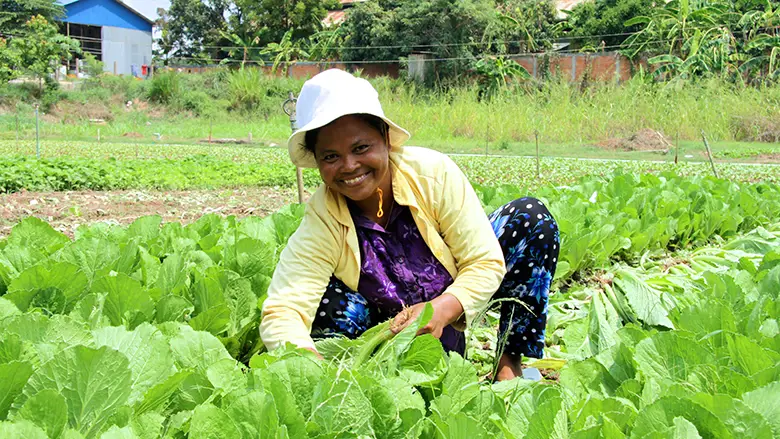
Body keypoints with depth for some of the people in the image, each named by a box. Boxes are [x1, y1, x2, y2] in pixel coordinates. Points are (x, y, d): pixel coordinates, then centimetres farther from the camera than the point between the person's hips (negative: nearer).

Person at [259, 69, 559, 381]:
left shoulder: (433, 173, -24)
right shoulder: (321, 223, -25)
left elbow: (485, 263, -20)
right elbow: (281, 314, -33)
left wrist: (442, 309, -40)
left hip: (451, 310, 2)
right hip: (388, 329, -2)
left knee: (531, 218, -18)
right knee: (328, 303, -34)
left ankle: (511, 362, -9)